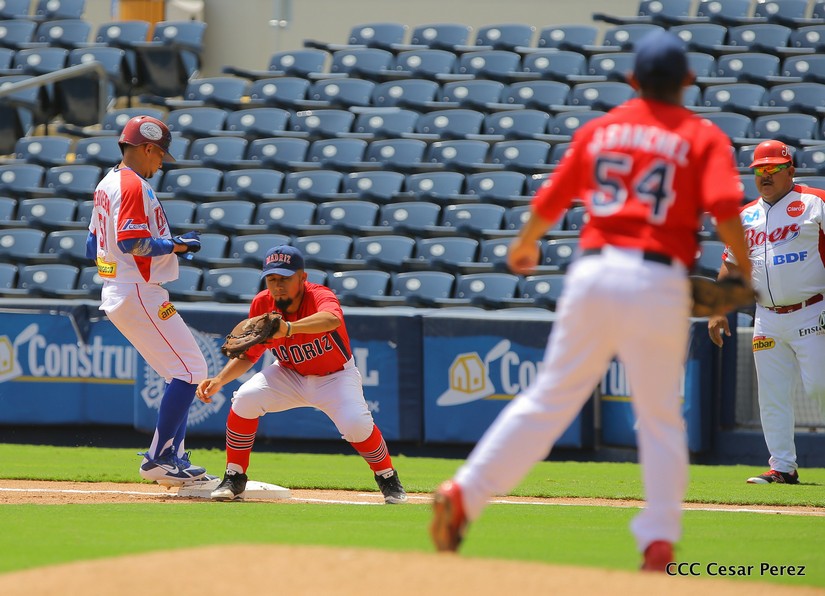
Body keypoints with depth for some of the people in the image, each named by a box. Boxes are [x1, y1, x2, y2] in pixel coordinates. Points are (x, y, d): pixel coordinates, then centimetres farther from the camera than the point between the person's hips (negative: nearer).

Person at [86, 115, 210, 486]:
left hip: (116, 295, 11)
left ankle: (174, 460, 13)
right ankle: (158, 459, -8)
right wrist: (176, 245, -12)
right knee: (190, 371, -10)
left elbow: (93, 248, 21)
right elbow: (132, 243, -25)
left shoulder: (107, 185, 17)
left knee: (182, 375, 14)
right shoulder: (133, 186, -14)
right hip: (139, 296, -11)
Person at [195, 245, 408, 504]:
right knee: (245, 399, -22)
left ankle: (388, 479, 1)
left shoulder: (320, 297, -31)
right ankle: (234, 479, -4)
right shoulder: (262, 304, -16)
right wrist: (219, 380, -20)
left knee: (356, 423, -29)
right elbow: (248, 355, -3)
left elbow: (332, 320, -58)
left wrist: (288, 328, -74)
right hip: (289, 375, 4)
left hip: (335, 377, -4)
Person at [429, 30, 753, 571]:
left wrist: (525, 245, 38)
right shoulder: (703, 137, 4)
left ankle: (463, 495, 3)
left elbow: (549, 204, 19)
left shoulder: (599, 130, 14)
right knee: (661, 417, 7)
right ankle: (660, 542, 1)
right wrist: (745, 277, 1)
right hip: (659, 283, -3)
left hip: (593, 271, 3)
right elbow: (725, 210, -12)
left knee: (550, 398, 10)